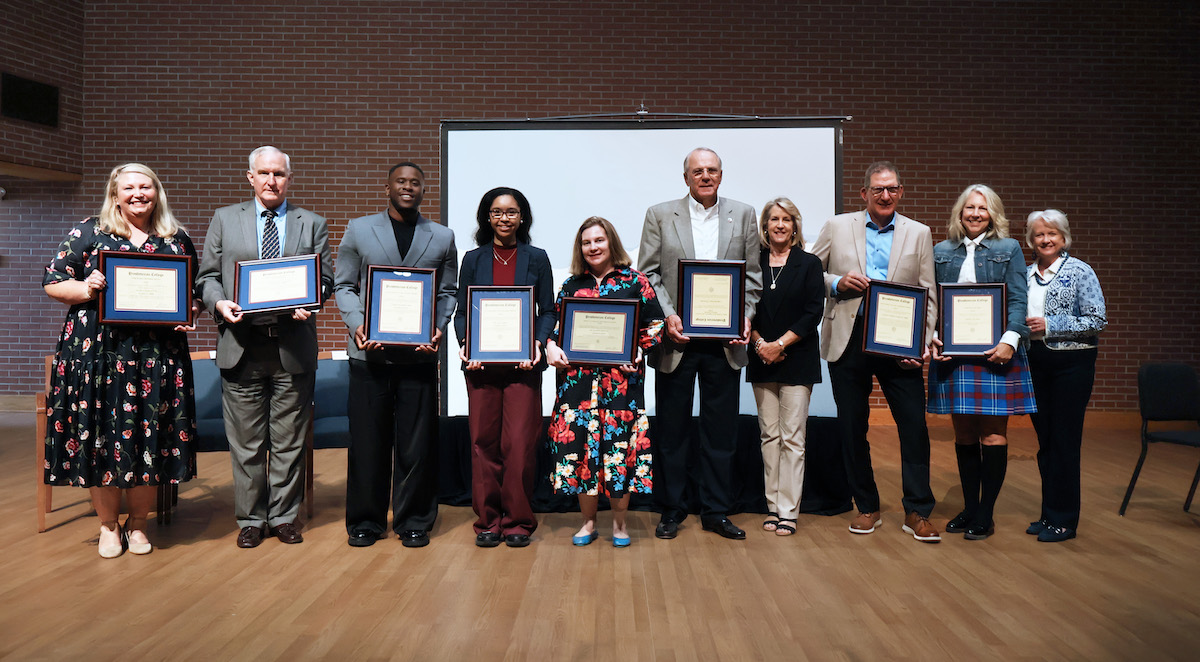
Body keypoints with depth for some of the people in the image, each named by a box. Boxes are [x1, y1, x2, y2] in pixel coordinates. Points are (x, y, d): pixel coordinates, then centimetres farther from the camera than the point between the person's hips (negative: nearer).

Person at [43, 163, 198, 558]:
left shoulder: (177, 239, 11)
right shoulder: (88, 232, 6)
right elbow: (52, 283, 5)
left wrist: (190, 312, -3)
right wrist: (85, 290, -15)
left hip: (157, 356, 1)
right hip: (98, 352, -1)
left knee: (149, 438, 3)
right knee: (100, 434, 3)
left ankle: (137, 524, 21)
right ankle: (108, 527, 20)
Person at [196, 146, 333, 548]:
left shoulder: (312, 224, 11)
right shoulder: (225, 219, 12)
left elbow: (325, 277, 6)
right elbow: (207, 275, 9)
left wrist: (309, 302, -15)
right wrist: (219, 303, -11)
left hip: (294, 346, 0)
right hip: (242, 344, 0)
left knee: (289, 440, 7)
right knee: (246, 442, 6)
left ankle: (284, 517, 19)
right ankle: (250, 520, 19)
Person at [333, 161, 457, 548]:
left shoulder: (442, 237, 11)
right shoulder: (358, 230, 9)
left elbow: (448, 292, 9)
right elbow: (343, 285, 7)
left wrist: (438, 329, -9)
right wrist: (356, 325, -9)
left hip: (420, 353, 0)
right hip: (370, 352, 0)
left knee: (417, 443, 5)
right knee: (367, 440, 5)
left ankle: (414, 522, 18)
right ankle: (365, 521, 20)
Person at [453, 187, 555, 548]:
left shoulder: (536, 258, 9)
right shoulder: (473, 259, 12)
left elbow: (548, 311, 7)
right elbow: (462, 311, 10)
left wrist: (538, 343, -10)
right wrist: (465, 343, -8)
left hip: (523, 362, -1)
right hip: (482, 363, 1)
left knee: (520, 443, -4)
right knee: (483, 442, 3)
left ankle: (517, 520, 9)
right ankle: (488, 520, 14)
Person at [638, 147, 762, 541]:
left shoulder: (743, 215, 10)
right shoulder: (660, 215, 5)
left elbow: (753, 274, 9)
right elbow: (648, 274, 1)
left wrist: (746, 317, -5)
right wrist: (667, 315, -12)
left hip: (725, 342, 1)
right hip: (677, 339, -1)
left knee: (721, 431, 7)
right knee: (672, 430, 7)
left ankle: (716, 512, 20)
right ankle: (671, 511, 21)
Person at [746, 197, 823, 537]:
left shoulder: (809, 264, 3)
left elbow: (813, 313, -4)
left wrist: (780, 344, -12)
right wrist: (759, 343, -9)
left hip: (797, 359, -2)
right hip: (762, 360, 2)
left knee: (792, 438, -3)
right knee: (769, 435, 7)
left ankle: (788, 511, 2)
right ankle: (772, 507, 14)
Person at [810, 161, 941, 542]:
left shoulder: (919, 234, 9)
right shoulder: (837, 227, 7)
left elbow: (929, 295, 6)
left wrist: (923, 343, -5)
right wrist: (836, 282, -10)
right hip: (848, 342, 0)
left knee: (914, 426, -3)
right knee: (852, 429, 7)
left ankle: (917, 513, 11)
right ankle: (866, 508, 23)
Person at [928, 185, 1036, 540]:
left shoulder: (1009, 249, 6)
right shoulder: (942, 252, 13)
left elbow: (1017, 302, -2)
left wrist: (1010, 341, -16)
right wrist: (932, 338, -4)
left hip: (994, 353, -2)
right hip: (952, 354, 3)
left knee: (993, 434, -1)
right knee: (964, 434, 8)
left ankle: (985, 515, 8)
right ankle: (969, 508, 19)